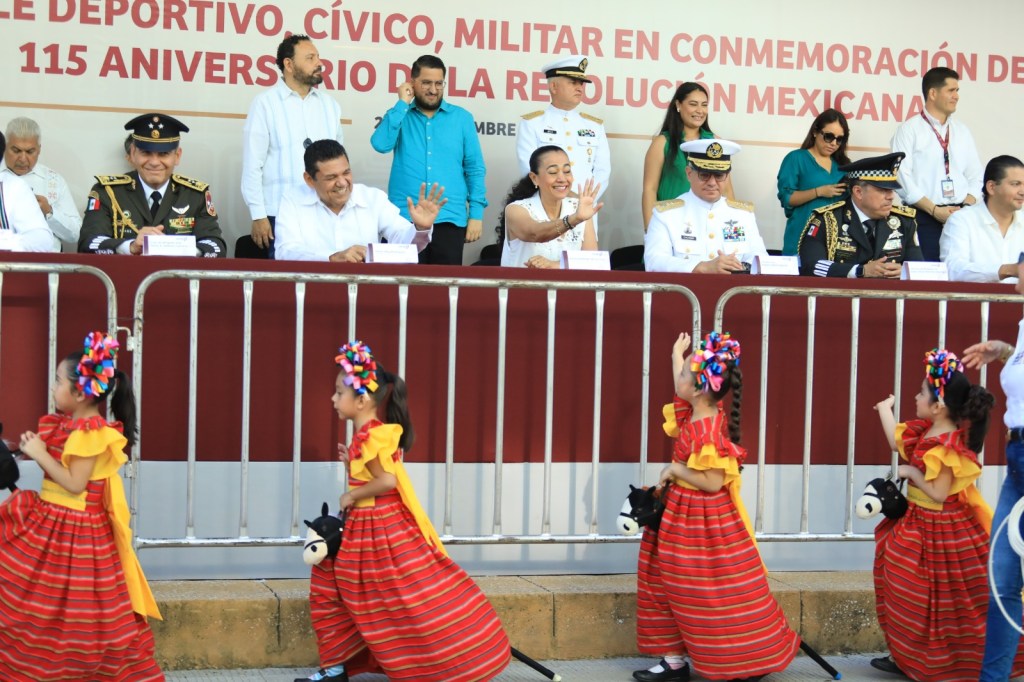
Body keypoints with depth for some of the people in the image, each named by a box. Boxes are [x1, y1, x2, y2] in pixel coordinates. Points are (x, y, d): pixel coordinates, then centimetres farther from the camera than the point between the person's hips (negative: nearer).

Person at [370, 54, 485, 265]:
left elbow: (474, 167, 6)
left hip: (450, 219, 0)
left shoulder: (461, 118, 8)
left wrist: (476, 212, -2)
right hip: (404, 218, 0)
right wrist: (402, 104, -6)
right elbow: (381, 144, -10)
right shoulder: (400, 115, 9)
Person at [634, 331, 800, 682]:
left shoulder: (707, 432, -26)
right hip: (684, 514, 10)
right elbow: (681, 388, 24)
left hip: (705, 521, -10)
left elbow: (713, 482, -28)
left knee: (719, 596, -1)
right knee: (669, 586, 12)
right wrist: (678, 354, 34)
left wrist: (674, 470, -19)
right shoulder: (695, 414, 2)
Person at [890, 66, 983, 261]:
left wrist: (968, 206, -4)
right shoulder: (909, 129, -1)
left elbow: (976, 177, 15)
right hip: (924, 219, -5)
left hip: (961, 217, 5)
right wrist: (934, 210, -13)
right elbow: (902, 177, -10)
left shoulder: (962, 131, 16)